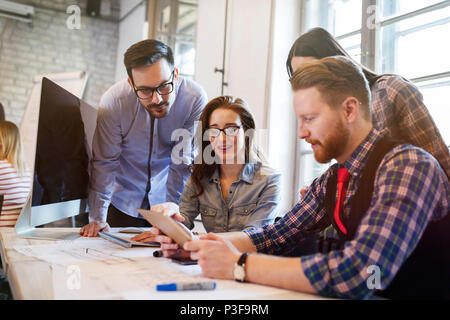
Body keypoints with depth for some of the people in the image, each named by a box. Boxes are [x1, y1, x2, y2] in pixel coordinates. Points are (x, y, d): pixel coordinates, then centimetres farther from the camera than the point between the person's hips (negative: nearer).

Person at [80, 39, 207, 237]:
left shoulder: (195, 100, -25)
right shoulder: (113, 101, -25)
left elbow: (184, 163, -18)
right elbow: (104, 162, -16)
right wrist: (97, 218, -16)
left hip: (169, 197, 0)